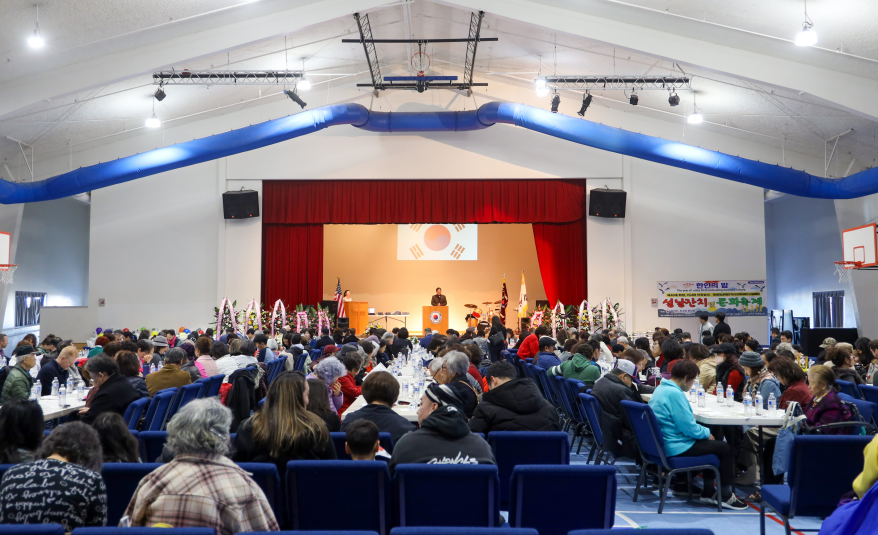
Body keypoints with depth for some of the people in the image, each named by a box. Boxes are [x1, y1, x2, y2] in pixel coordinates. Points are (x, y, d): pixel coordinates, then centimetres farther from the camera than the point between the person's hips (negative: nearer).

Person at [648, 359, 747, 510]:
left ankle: (708, 492, 32)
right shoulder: (674, 394, -24)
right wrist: (706, 433, -4)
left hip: (662, 444, 10)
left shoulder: (661, 388, 8)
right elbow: (689, 428, -23)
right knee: (724, 448, 1)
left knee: (707, 443, 27)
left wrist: (703, 431, 12)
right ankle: (725, 496, 14)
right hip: (675, 448, -10)